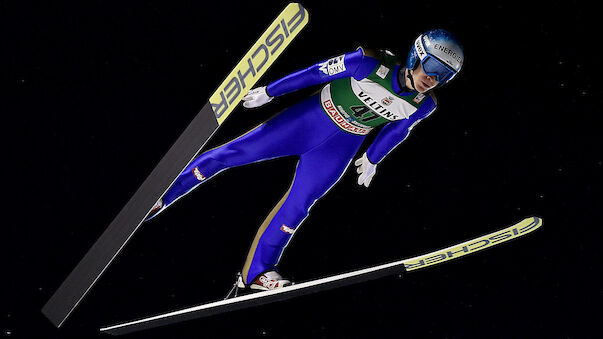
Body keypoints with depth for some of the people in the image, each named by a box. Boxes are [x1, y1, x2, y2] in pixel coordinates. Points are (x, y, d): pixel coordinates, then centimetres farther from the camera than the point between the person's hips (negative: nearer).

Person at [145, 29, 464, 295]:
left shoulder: (425, 104, -13)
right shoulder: (371, 63, -26)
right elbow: (317, 72, -14)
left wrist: (372, 159, 22)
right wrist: (268, 92, -5)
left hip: (339, 148, 3)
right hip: (308, 119, -2)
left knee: (297, 206, 0)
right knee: (230, 153, -2)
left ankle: (255, 272, 18)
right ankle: (160, 197, 15)